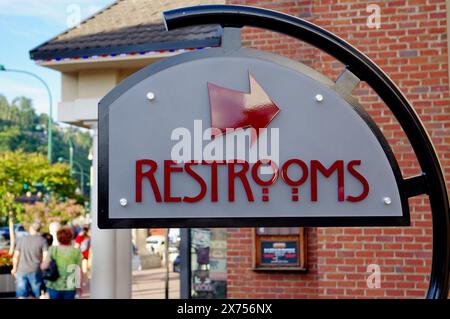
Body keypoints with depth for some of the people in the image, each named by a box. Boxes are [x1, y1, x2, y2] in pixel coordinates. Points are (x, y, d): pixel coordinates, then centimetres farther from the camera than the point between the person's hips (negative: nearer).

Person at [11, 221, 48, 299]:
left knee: (22, 296, 2)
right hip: (35, 271, -2)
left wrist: (14, 268, 19)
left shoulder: (22, 240, 7)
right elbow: (45, 257, -10)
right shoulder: (43, 240, -1)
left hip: (21, 270, 2)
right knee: (38, 296, 13)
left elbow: (16, 256, 6)